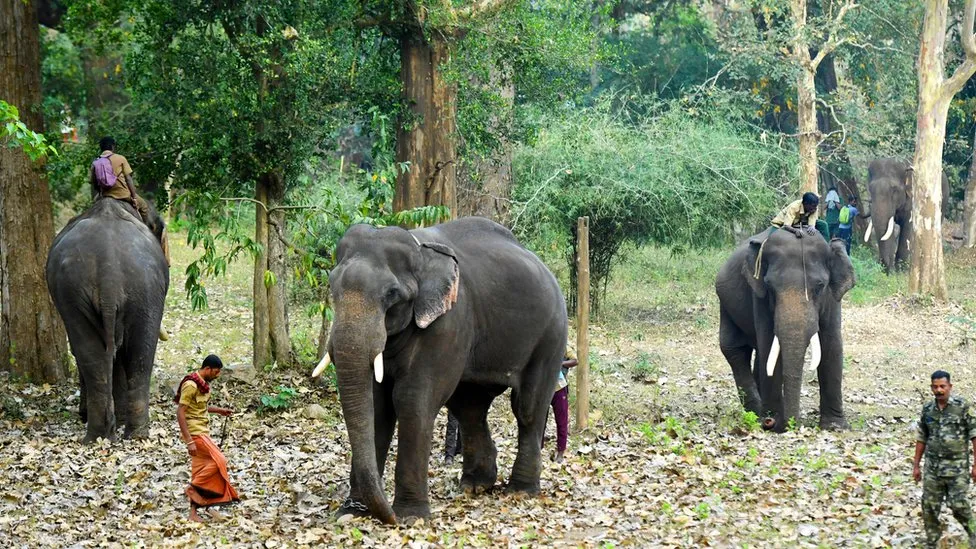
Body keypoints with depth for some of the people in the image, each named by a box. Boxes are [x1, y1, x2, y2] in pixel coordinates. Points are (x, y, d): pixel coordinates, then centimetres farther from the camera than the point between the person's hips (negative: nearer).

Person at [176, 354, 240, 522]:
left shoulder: (202, 384, 11)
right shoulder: (191, 385, -17)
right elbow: (180, 412, -21)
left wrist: (220, 410, 16)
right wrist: (189, 441, -24)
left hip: (202, 432, 9)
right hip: (194, 433, -9)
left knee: (200, 470, 7)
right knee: (219, 461, -11)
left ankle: (193, 512, 9)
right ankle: (193, 487, -2)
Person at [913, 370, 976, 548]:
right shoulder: (927, 409, 6)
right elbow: (921, 439, 14)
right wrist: (916, 465, 14)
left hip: (957, 467, -4)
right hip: (932, 468, 4)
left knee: (958, 505, -8)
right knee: (929, 507, 4)